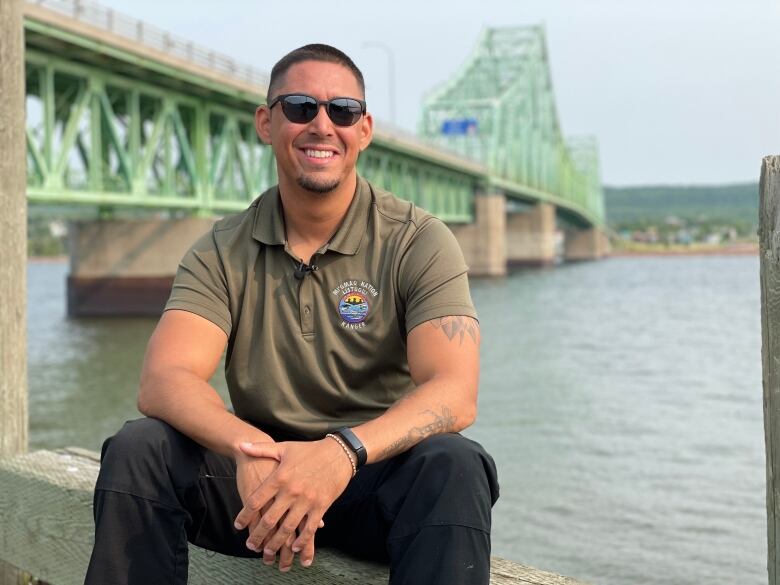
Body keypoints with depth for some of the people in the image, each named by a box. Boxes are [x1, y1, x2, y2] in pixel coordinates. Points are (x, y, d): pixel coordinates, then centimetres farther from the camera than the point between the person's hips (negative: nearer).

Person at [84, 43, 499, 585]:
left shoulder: (418, 242, -7)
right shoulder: (222, 253, 0)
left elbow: (455, 395, -21)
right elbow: (164, 380, -15)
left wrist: (343, 451, -40)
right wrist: (248, 449, -37)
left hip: (377, 475, -2)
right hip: (261, 475, 3)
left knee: (452, 465, -34)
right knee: (138, 449, -22)